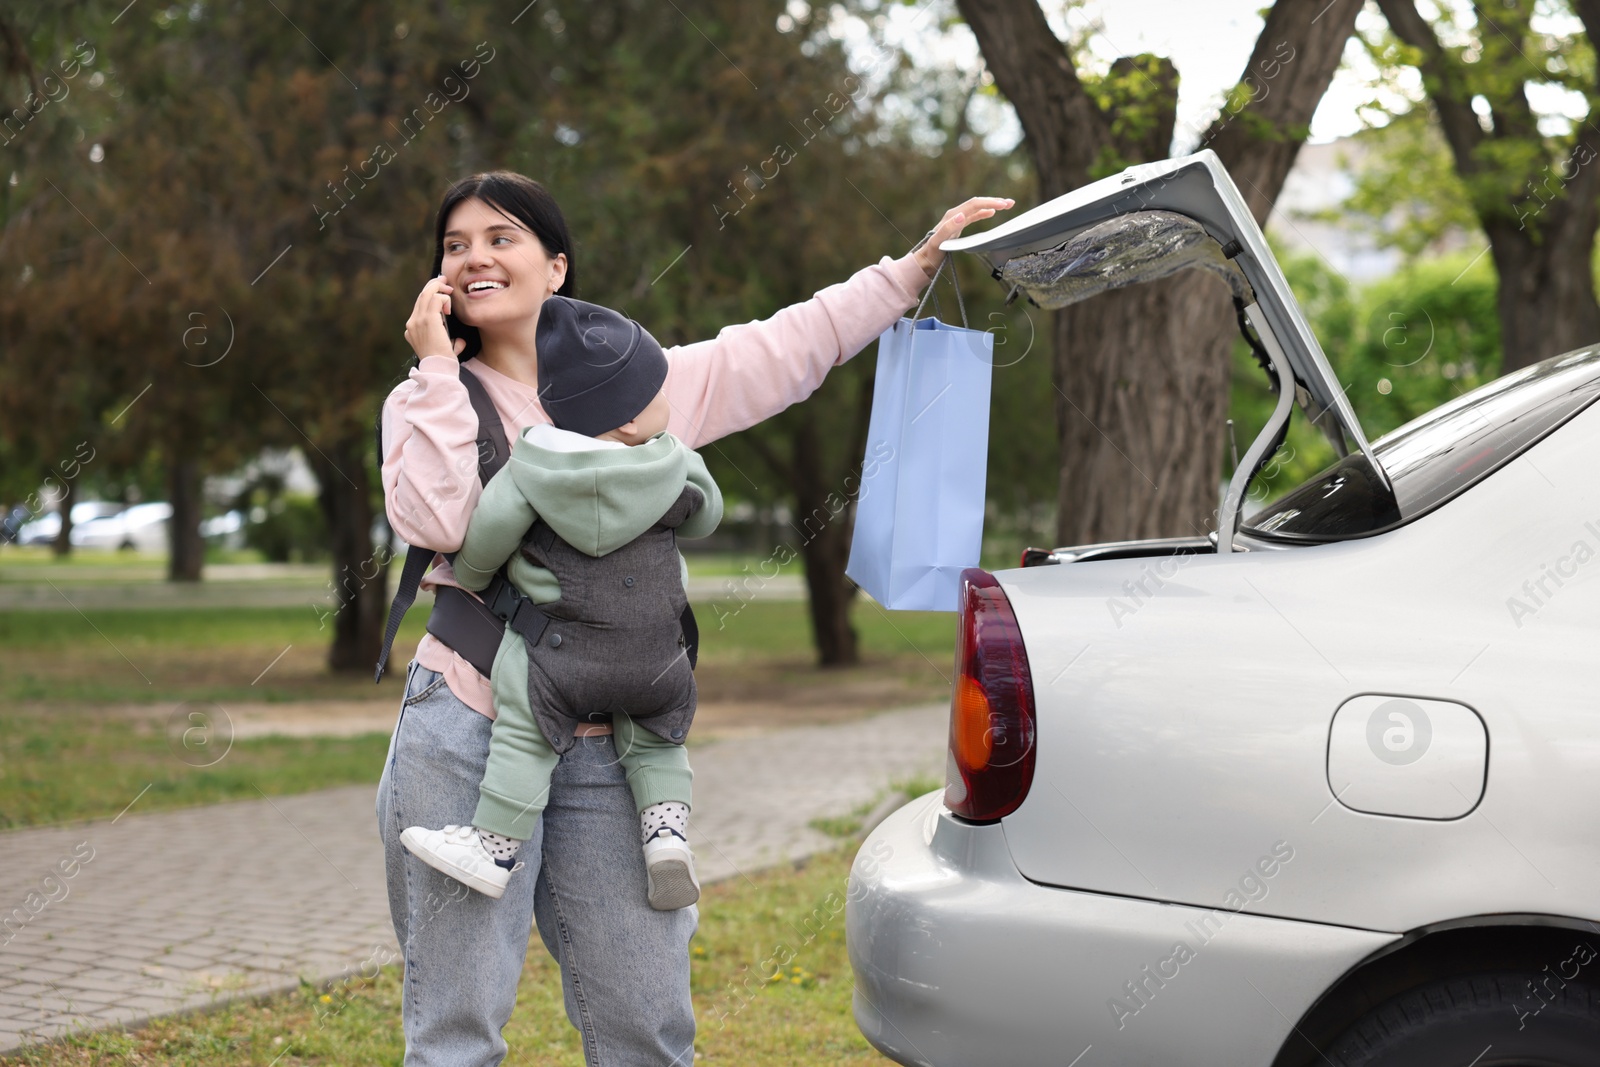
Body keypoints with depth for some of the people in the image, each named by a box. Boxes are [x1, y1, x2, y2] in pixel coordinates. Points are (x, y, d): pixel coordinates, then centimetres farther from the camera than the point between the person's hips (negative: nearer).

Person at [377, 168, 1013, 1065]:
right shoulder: (429, 401, 7)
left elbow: (791, 346, 19)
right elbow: (437, 518, -12)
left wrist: (920, 265, 18)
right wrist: (439, 367, -7)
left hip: (605, 755, 3)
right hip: (470, 739, -2)